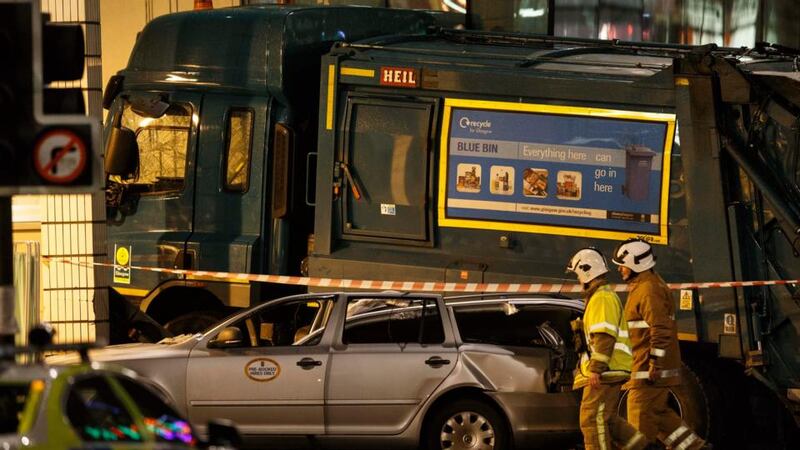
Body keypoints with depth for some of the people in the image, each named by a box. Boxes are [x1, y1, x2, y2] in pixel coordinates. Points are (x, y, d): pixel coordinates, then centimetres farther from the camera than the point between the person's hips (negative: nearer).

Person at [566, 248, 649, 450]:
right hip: (607, 372, 11)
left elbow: (604, 337, -22)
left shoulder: (602, 298, -12)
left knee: (592, 418, -10)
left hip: (604, 373, -11)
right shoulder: (603, 296, 23)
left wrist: (596, 369, -26)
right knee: (606, 419, 15)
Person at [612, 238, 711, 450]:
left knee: (641, 418, -7)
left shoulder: (649, 290, -16)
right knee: (658, 413, 14)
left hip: (647, 370, -11)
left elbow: (661, 330, -24)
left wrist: (655, 365, -25)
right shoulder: (640, 287, 18)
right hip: (646, 368, 11)